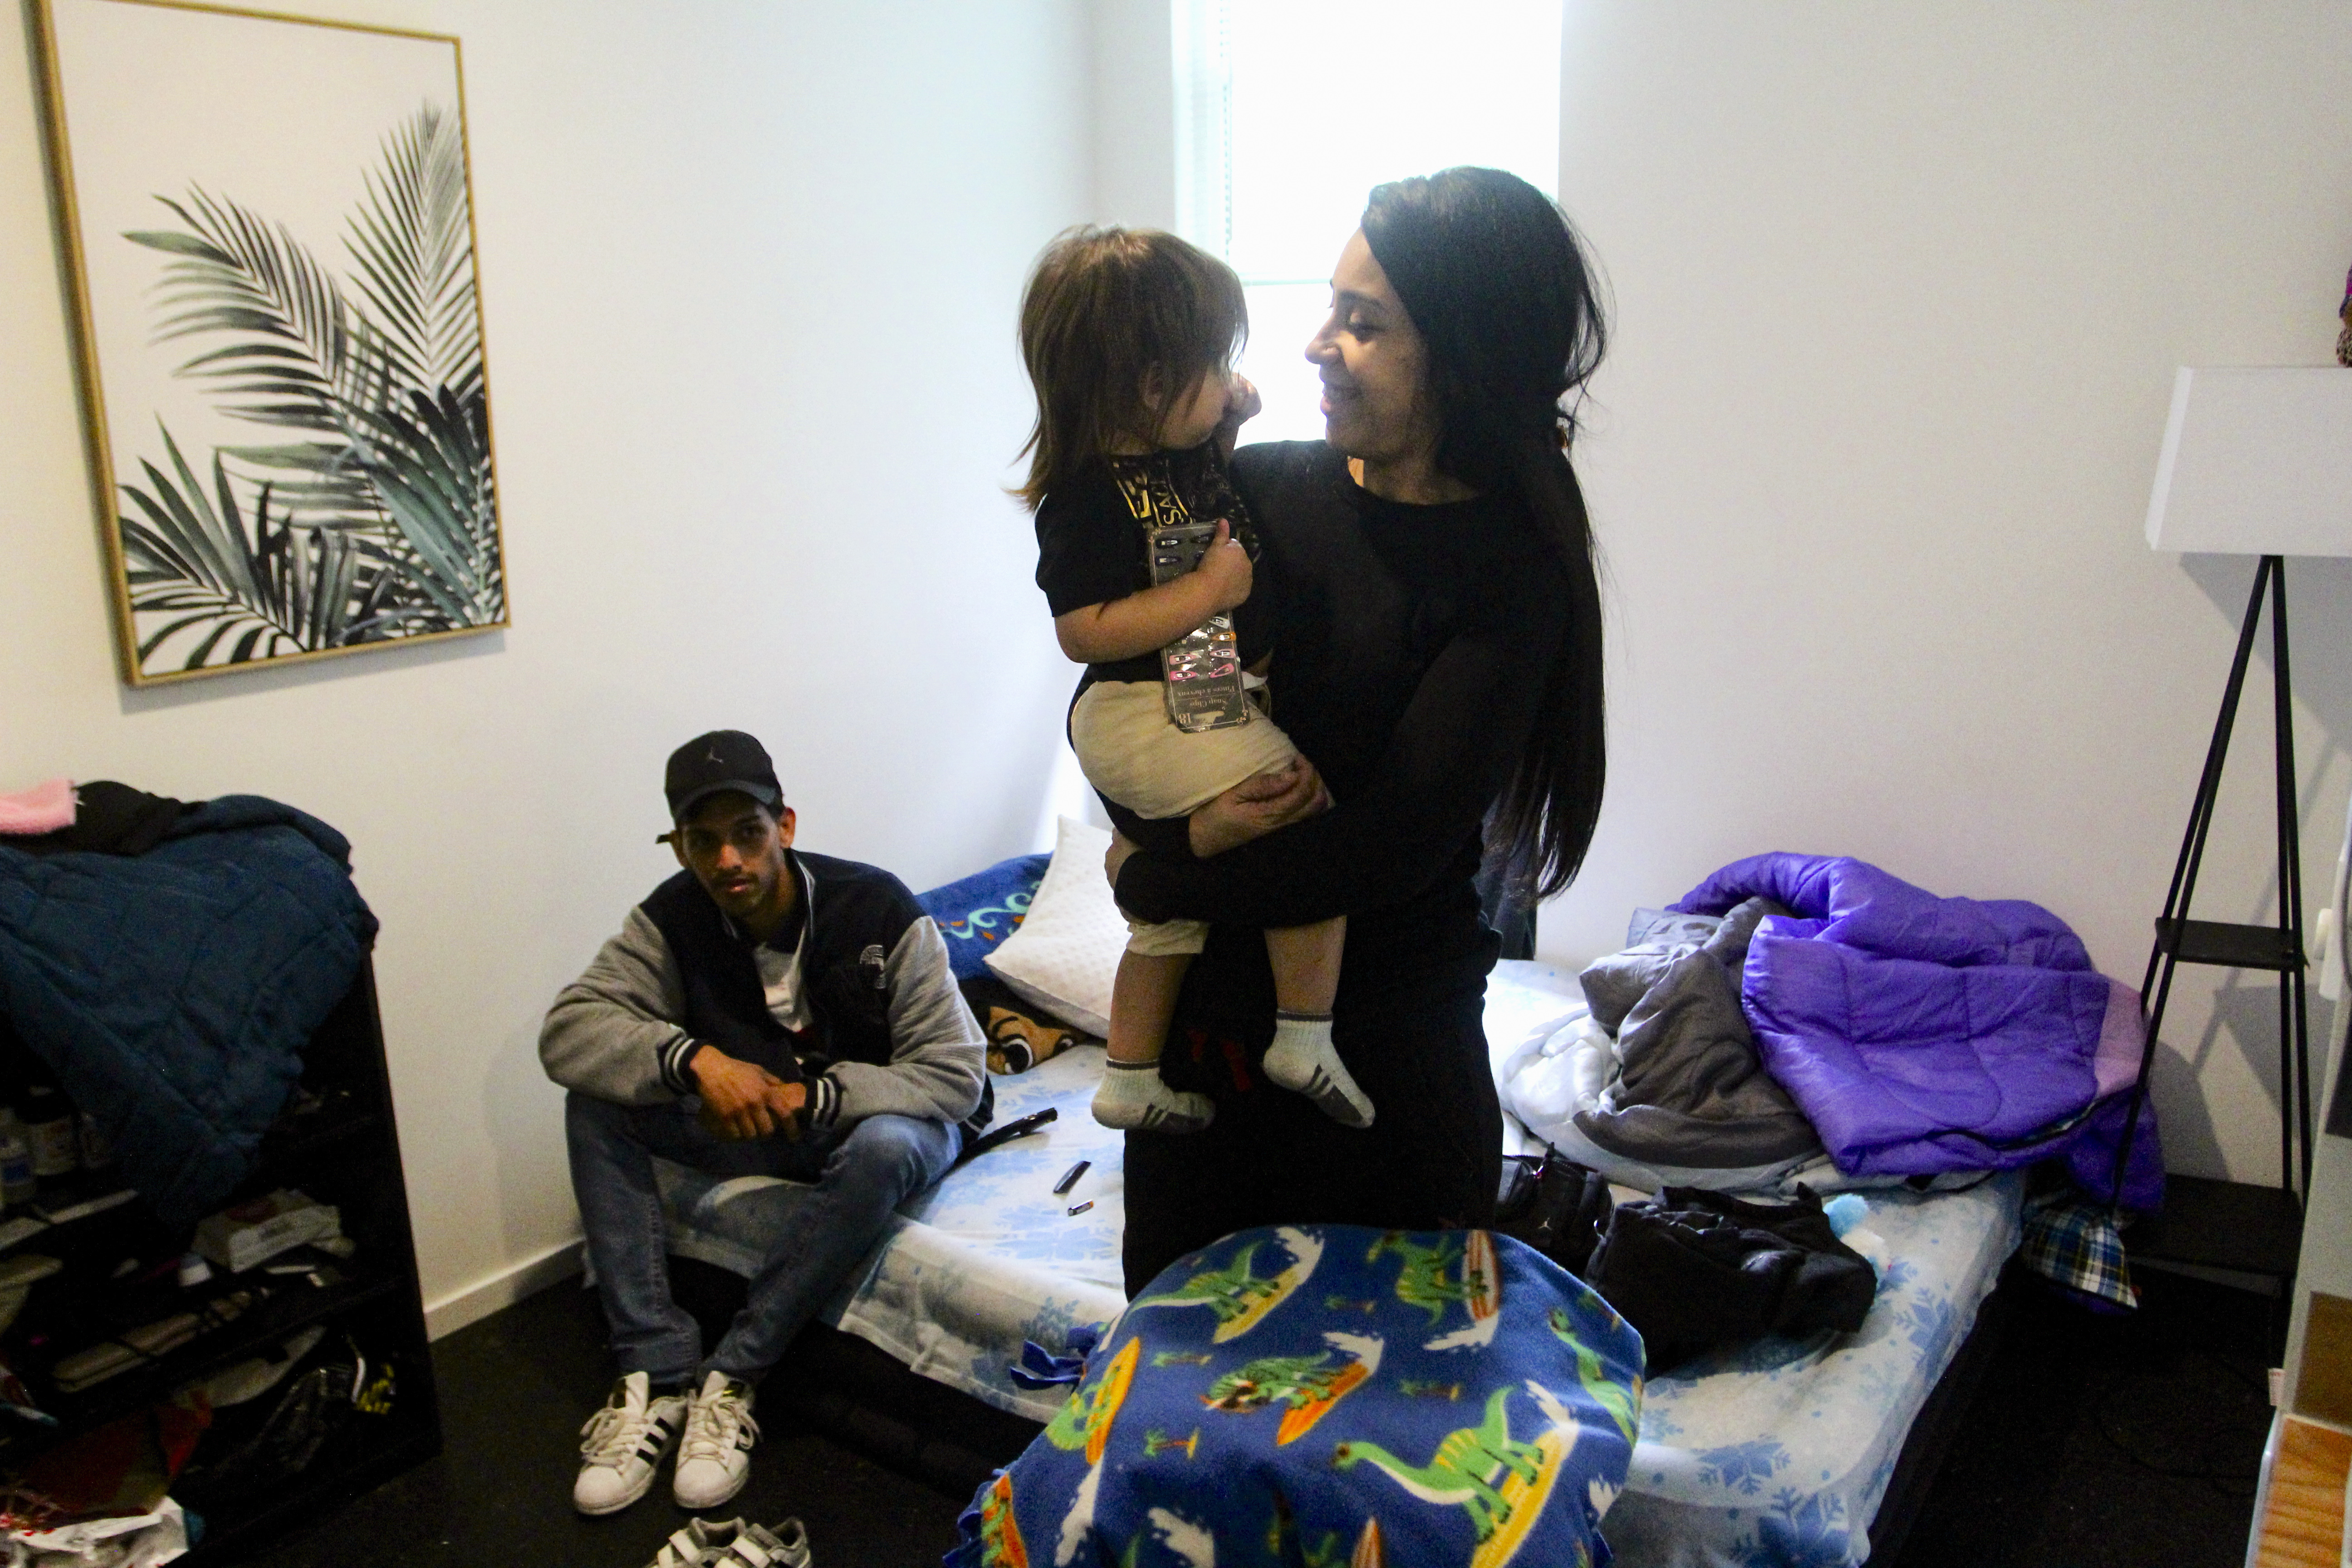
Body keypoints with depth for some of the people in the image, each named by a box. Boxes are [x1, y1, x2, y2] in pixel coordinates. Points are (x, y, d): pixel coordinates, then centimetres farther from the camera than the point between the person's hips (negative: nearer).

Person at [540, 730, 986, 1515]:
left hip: (874, 1118, -4)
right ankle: (656, 1375, -18)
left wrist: (813, 1098, -32)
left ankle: (730, 1378, -24)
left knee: (888, 1149, -39)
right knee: (596, 1102, -17)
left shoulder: (878, 910, -23)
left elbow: (954, 1074, -23)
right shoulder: (674, 916, -11)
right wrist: (694, 1057, -35)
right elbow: (566, 1031, -19)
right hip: (753, 1121, 4)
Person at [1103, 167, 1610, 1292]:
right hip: (1203, 1014, 4)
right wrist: (1186, 827, -20)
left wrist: (1155, 880, -12)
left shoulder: (1512, 566, -15)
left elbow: (1395, 844, -21)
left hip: (1388, 1044, -4)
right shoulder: (1260, 487, -3)